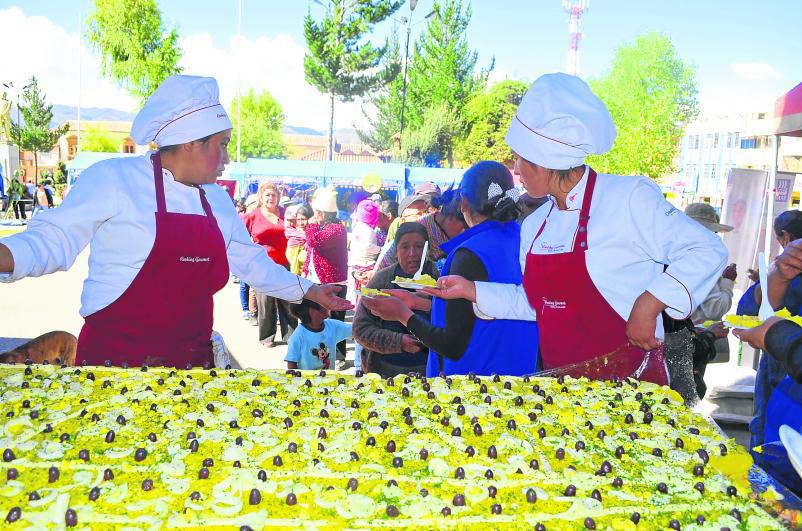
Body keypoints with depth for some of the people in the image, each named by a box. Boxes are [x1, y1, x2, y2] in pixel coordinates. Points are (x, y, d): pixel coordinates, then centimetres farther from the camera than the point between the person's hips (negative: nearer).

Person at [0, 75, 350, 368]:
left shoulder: (217, 199, 11)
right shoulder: (112, 178, -8)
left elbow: (251, 263, 19)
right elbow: (53, 241, -8)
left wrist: (307, 291, 21)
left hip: (192, 359, 6)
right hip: (115, 359, -5)